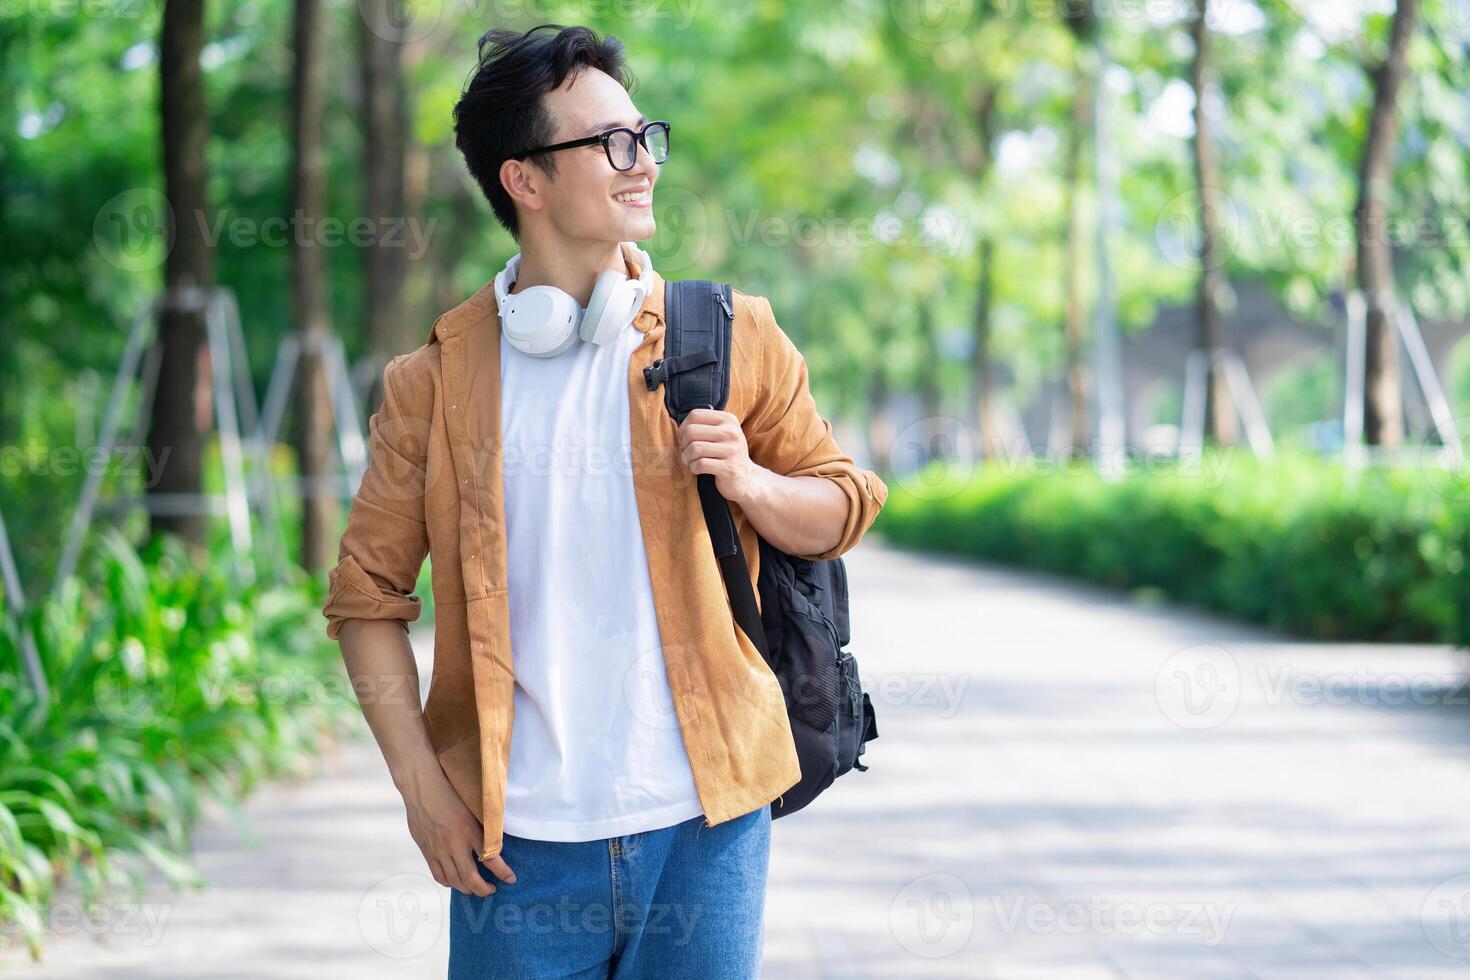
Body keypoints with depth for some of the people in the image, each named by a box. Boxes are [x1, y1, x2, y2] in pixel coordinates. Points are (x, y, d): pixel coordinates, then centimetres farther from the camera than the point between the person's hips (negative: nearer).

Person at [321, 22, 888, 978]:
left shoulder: (730, 338, 4)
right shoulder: (434, 380, 2)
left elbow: (844, 503, 12)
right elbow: (368, 592, 6)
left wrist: (750, 484, -10)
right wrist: (422, 785, -3)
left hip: (704, 821, 1)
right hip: (518, 837, 0)